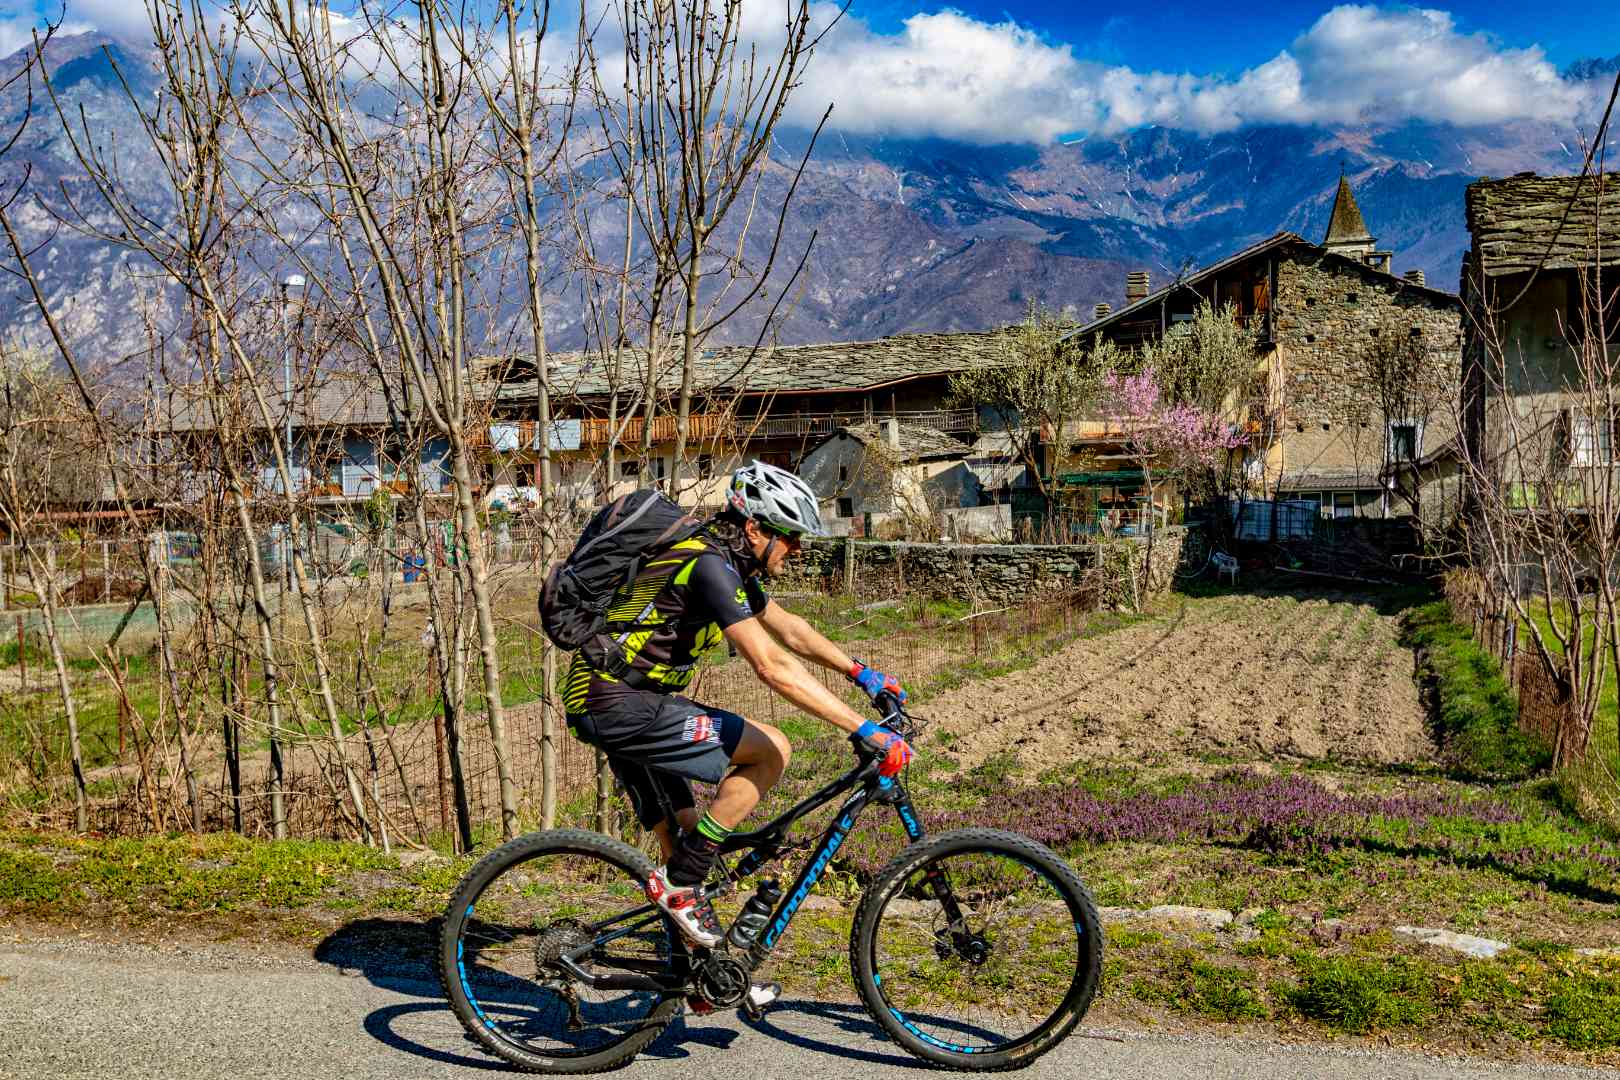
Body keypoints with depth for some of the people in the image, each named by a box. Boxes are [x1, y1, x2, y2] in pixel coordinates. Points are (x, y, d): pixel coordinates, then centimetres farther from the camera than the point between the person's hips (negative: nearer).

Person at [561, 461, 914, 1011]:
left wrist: (862, 673, 25)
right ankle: (680, 881, -5)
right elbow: (775, 668, -30)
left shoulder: (727, 560, 9)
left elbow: (788, 628, 23)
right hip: (620, 704, -10)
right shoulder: (709, 566, -22)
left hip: (620, 699, 10)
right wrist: (867, 732, -29)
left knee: (681, 831, 15)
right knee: (771, 751, -13)